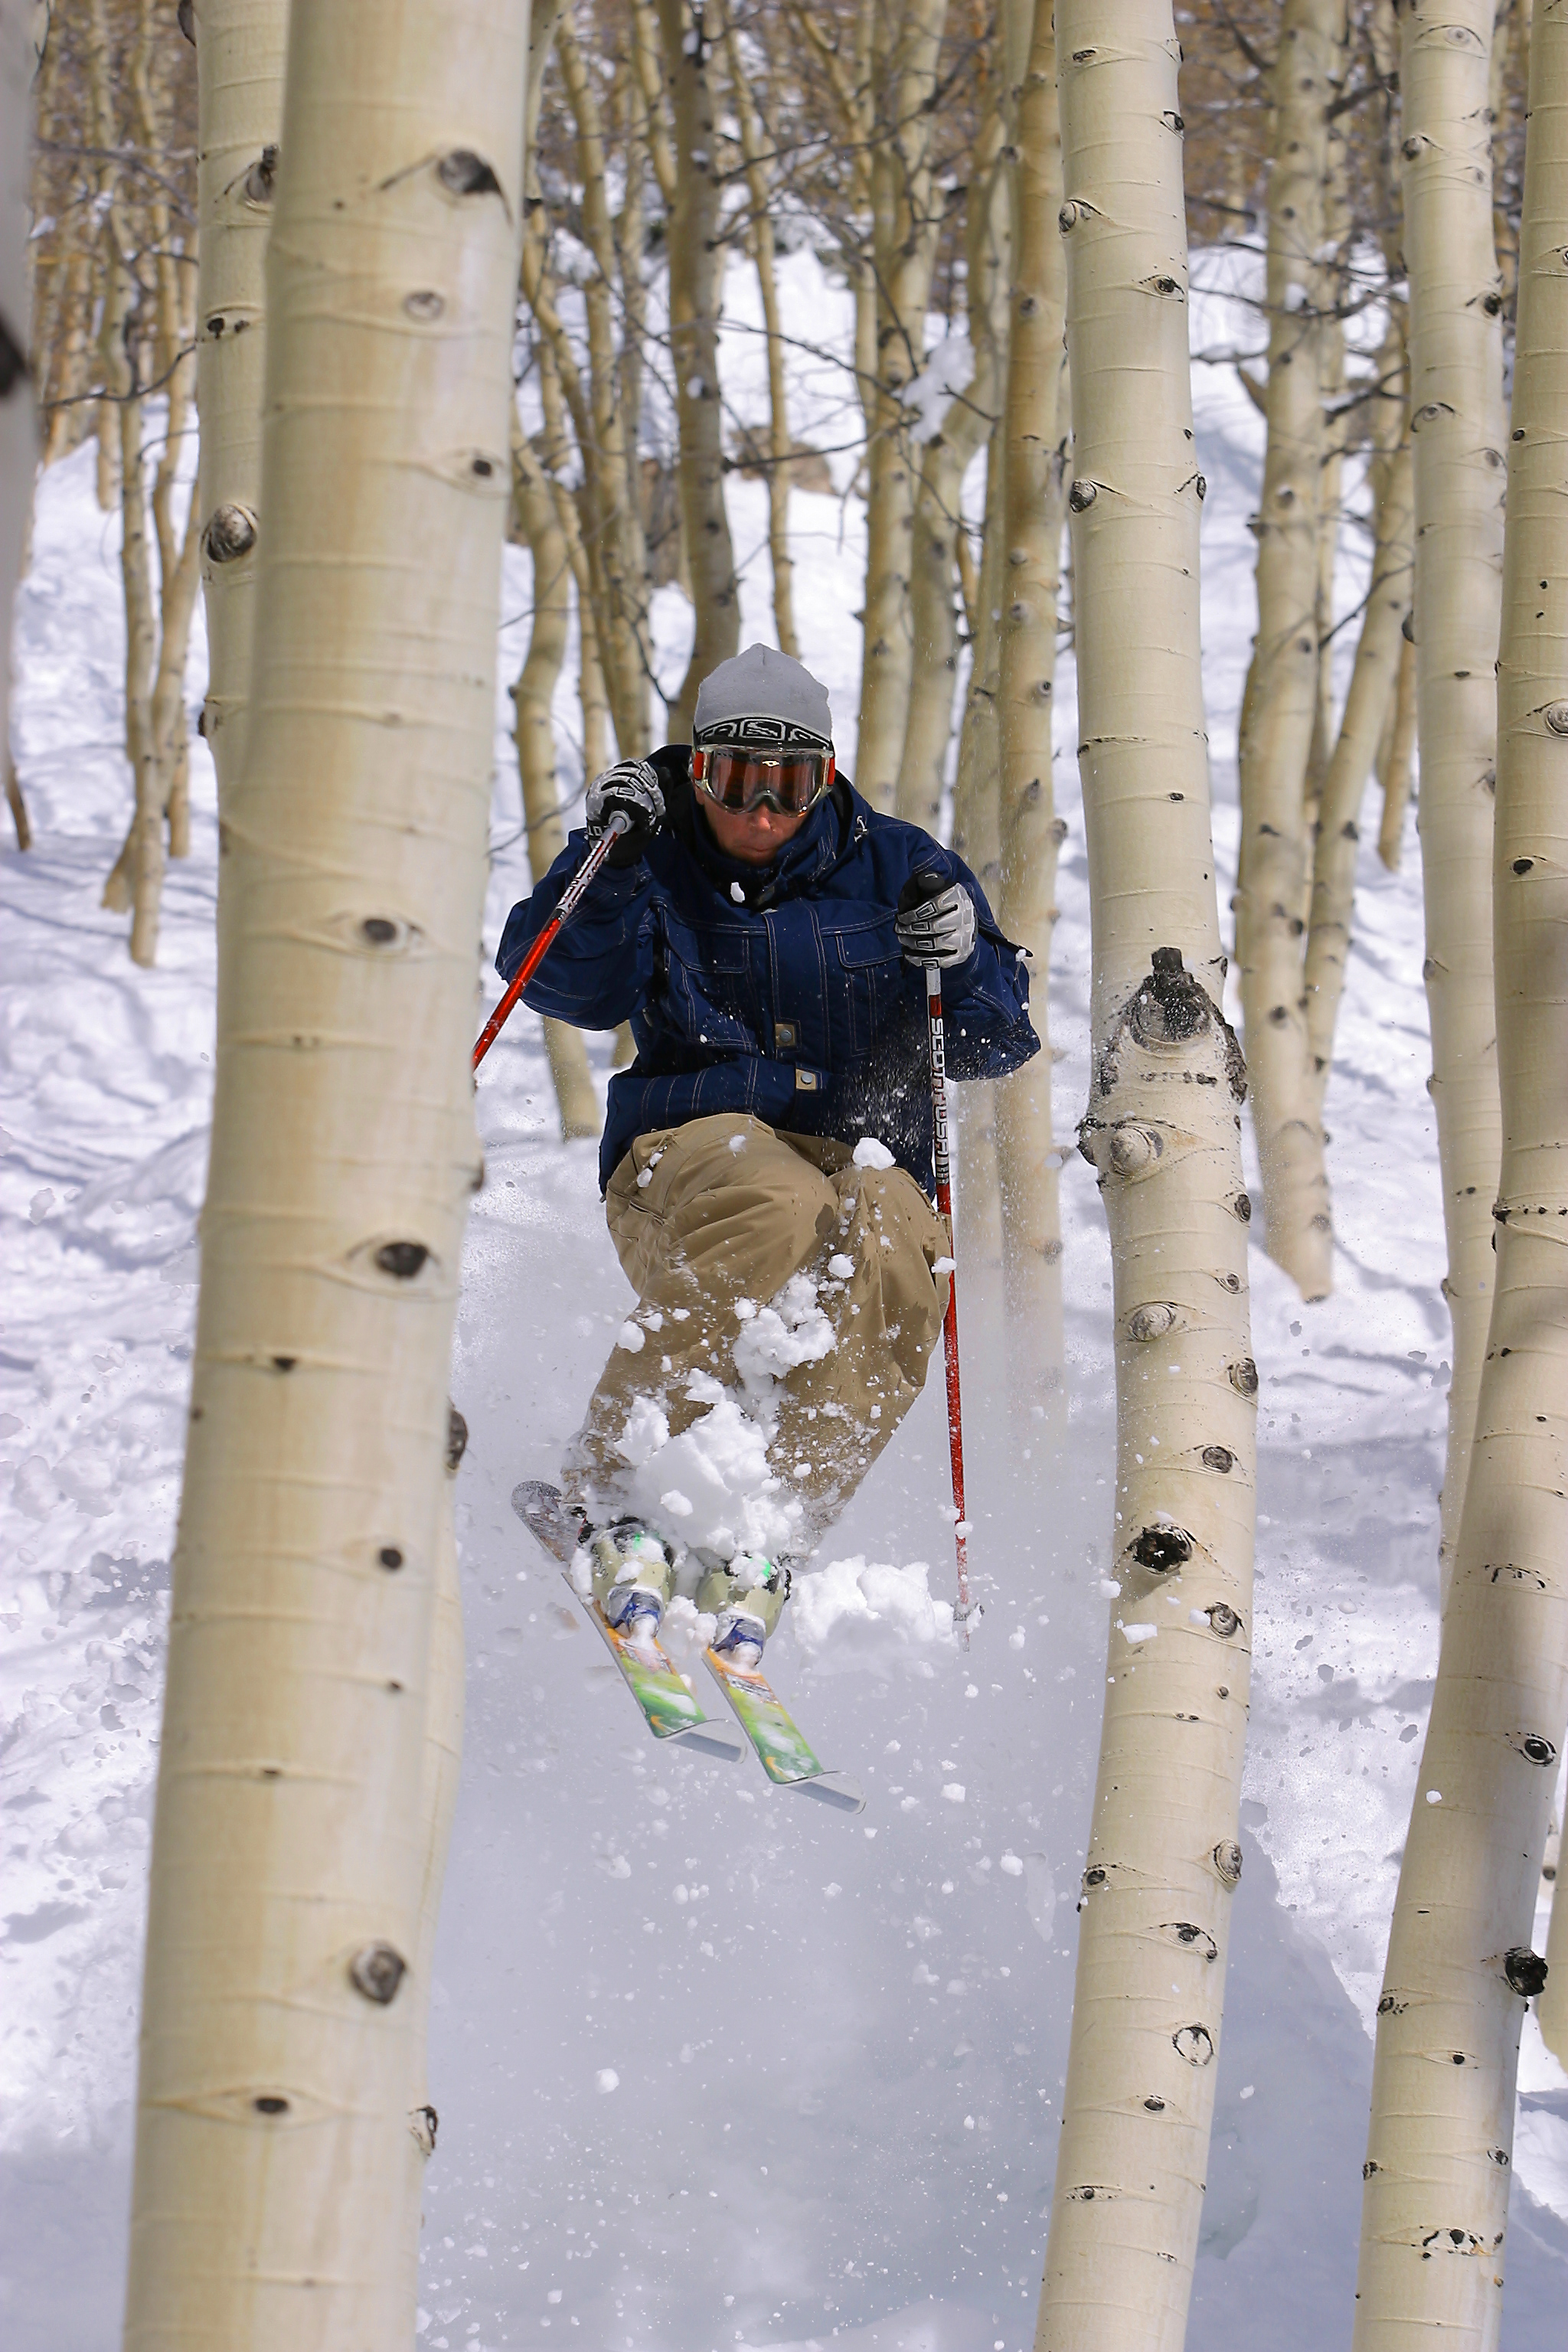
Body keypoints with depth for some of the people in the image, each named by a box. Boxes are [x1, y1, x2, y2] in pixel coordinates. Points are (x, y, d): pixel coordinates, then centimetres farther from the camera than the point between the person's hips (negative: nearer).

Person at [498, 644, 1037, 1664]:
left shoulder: (894, 868, 10)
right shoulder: (659, 868, 8)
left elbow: (997, 1046, 9)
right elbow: (565, 984, -7)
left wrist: (964, 962, -12)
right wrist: (605, 857, -19)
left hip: (867, 1163, 2)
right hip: (692, 1147, -2)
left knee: (889, 1256, -37)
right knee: (772, 1215, -40)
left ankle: (758, 1543, -35)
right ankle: (622, 1492, -36)